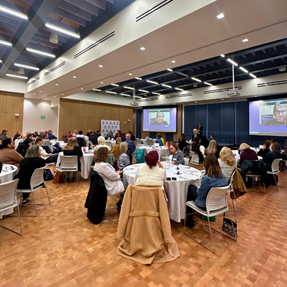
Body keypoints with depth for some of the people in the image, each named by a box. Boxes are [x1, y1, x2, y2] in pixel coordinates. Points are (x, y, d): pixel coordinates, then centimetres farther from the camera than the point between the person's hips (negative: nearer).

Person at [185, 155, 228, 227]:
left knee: (190, 187, 14)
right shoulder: (223, 176, -7)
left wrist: (198, 188, 2)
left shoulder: (207, 178, -30)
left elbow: (200, 194, -20)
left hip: (206, 205, -7)